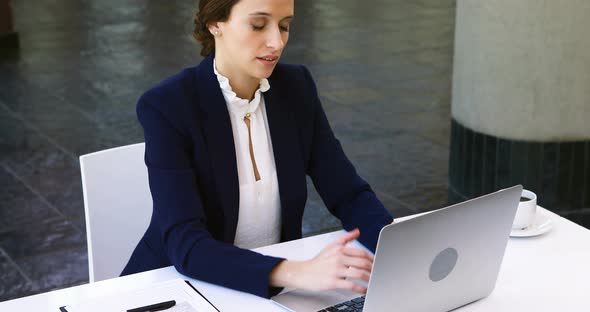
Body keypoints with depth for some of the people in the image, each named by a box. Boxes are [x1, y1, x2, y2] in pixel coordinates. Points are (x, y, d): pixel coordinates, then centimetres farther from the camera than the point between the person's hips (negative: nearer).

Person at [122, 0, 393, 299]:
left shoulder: (296, 88, -3)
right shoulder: (166, 106, -18)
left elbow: (348, 195, -1)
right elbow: (184, 245, -27)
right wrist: (298, 273, -40)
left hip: (272, 288, 5)